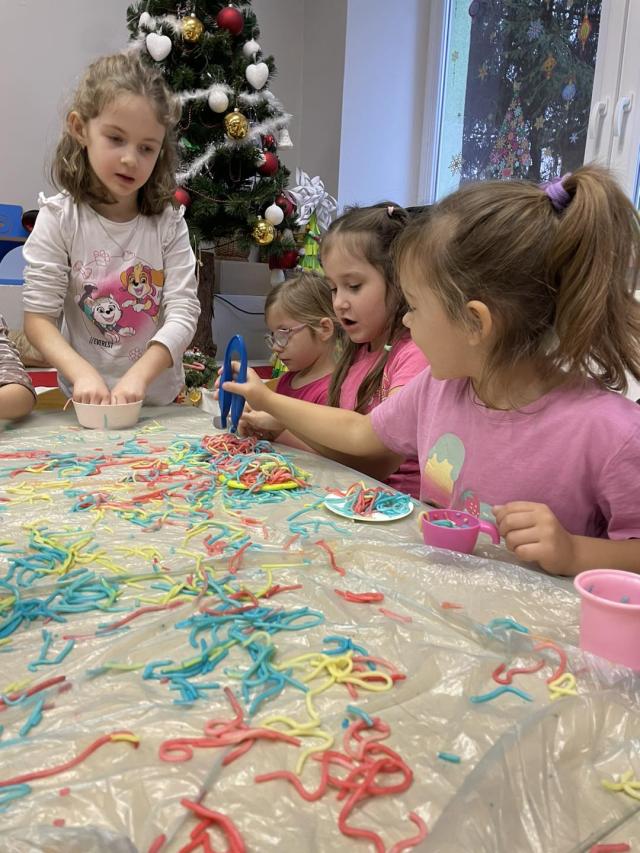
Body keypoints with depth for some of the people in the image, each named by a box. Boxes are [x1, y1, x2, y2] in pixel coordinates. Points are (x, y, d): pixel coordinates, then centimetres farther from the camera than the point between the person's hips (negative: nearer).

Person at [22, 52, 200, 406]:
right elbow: (38, 316, -6)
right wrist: (83, 372, -23)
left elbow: (183, 312, -8)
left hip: (160, 398, 2)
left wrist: (139, 375, -22)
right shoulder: (59, 219, -4)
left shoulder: (168, 223, -1)